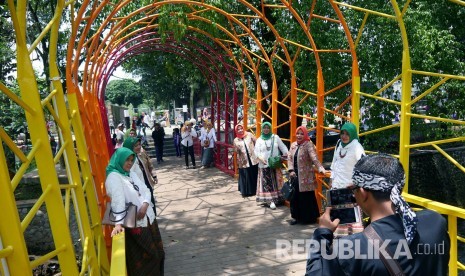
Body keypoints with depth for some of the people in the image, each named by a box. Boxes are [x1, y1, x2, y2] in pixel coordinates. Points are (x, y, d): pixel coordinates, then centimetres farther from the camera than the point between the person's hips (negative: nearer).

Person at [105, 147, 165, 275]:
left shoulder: (131, 175, 12)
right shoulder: (113, 176, -13)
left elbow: (146, 191, 8)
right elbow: (117, 200, -26)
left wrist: (145, 205, -12)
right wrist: (118, 223, -34)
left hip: (148, 218, 8)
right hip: (134, 224, -8)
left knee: (156, 251, 18)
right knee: (143, 257, 5)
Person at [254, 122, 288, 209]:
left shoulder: (275, 137, 5)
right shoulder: (259, 140, 5)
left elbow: (283, 147, 4)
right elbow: (256, 151, -1)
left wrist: (286, 155, -13)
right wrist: (260, 158, -19)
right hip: (264, 165, -1)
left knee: (276, 182, 4)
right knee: (267, 183, -3)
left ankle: (276, 198, 14)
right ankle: (271, 200, -2)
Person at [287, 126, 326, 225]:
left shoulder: (309, 144, -10)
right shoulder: (293, 145, 9)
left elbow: (314, 158, -23)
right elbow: (289, 158, 7)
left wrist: (320, 168, -37)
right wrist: (291, 170, -6)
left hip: (305, 176, -6)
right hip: (295, 175, 6)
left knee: (307, 197, 1)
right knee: (295, 196, 9)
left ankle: (310, 217, 17)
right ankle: (297, 216, 21)